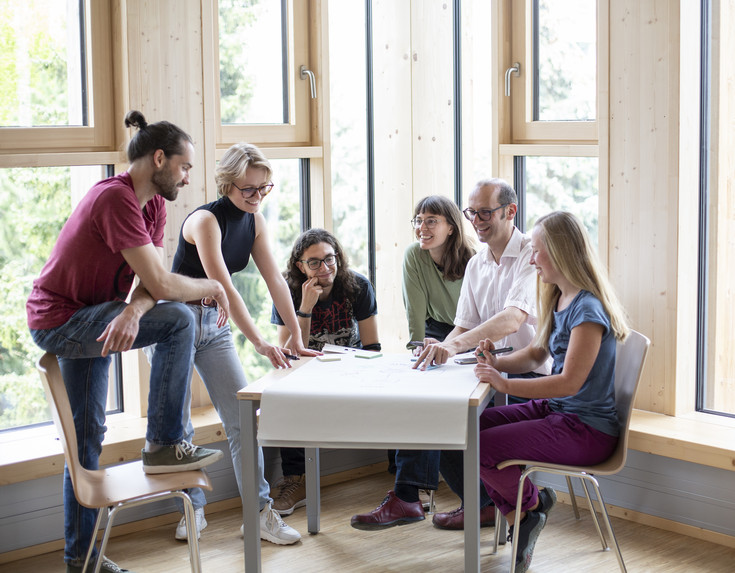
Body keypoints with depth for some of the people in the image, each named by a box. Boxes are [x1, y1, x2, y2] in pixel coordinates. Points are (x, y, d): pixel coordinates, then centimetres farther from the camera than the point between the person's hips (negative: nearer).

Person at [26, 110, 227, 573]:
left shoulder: (154, 204, 7)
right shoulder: (116, 199, -24)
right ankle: (164, 445, -13)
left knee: (87, 436, 16)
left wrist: (134, 311, -25)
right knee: (178, 320, -23)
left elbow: (151, 280, -3)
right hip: (59, 322, -10)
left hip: (83, 322, 10)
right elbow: (160, 283, -27)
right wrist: (213, 287, -11)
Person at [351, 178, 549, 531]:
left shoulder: (532, 255, -13)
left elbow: (513, 319, -29)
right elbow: (464, 326, 10)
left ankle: (483, 505, -3)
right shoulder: (475, 264, 14)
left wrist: (455, 345, -41)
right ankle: (405, 499, -8)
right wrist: (439, 350, -14)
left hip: (528, 373, -7)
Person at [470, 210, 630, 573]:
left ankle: (532, 503, 11)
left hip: (586, 430, -10)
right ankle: (517, 518, 6)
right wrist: (497, 363, -1)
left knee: (480, 449, -19)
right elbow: (536, 354, 18)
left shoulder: (587, 310, -21)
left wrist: (505, 384, -25)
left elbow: (570, 381, -25)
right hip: (555, 409, 10)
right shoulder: (559, 300, 10)